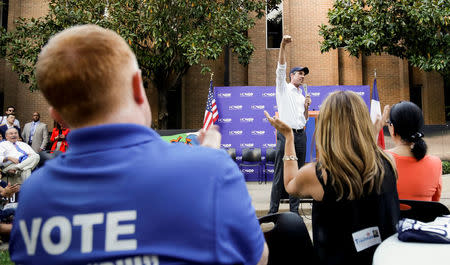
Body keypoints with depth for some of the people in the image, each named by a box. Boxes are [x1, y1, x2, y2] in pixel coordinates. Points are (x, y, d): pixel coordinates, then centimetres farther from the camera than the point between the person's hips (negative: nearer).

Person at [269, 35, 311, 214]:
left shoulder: (302, 96, 22)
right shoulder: (284, 88, 7)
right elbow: (281, 68, -9)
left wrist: (306, 106, 5)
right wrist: (283, 45, -21)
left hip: (300, 135, 6)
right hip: (286, 135, -6)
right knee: (280, 174, -6)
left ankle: (294, 209, 15)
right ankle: (273, 210, 1)